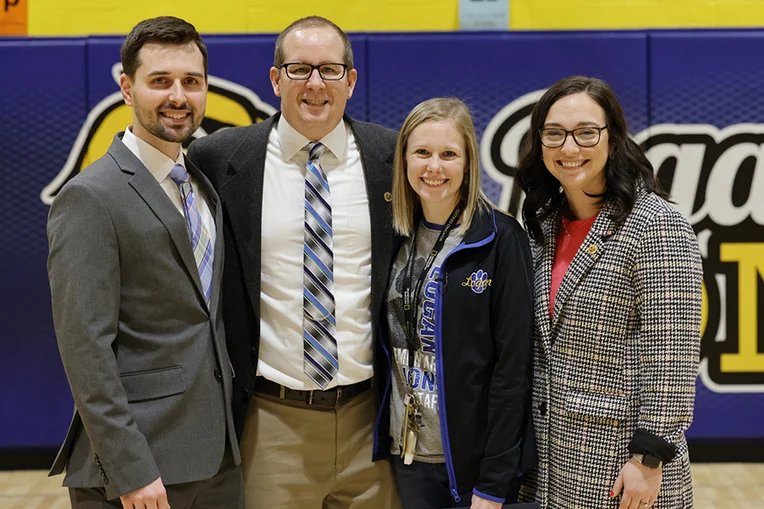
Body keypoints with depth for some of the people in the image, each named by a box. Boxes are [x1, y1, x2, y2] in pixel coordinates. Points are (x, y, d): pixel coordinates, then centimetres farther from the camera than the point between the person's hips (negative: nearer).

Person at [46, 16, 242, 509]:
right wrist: (130, 469, -19)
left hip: (217, 453, 7)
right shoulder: (91, 198, -12)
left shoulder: (203, 185, 12)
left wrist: (232, 432, 10)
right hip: (139, 462, -7)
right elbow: (86, 346, -16)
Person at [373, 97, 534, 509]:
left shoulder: (500, 239, -9)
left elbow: (514, 366, -12)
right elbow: (389, 347, 10)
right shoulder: (395, 238, 4)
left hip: (475, 459, -4)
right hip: (408, 457, 4)